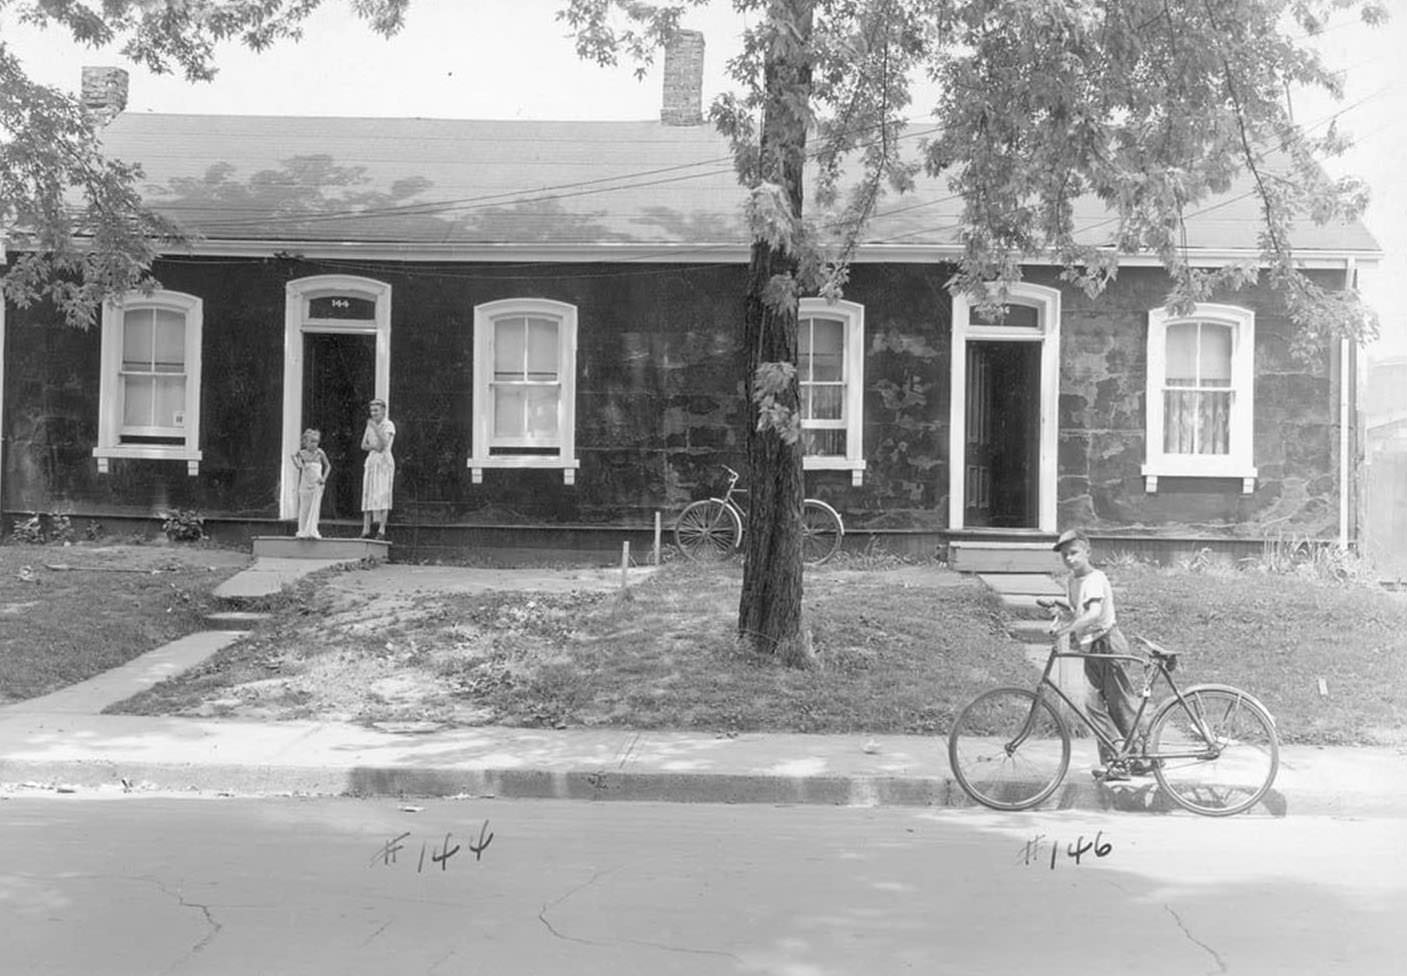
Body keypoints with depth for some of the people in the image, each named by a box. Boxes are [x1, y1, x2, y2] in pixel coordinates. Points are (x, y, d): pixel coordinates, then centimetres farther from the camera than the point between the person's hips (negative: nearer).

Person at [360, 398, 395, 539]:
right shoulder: (370, 425, 13)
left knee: (382, 495, -13)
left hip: (385, 461, -6)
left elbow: (385, 443, -19)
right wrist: (373, 447, -8)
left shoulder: (389, 425, -6)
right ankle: (366, 530, -2)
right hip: (371, 461, 6)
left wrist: (375, 428, -25)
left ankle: (381, 530, -15)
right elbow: (363, 445, 12)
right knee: (368, 495, -1)